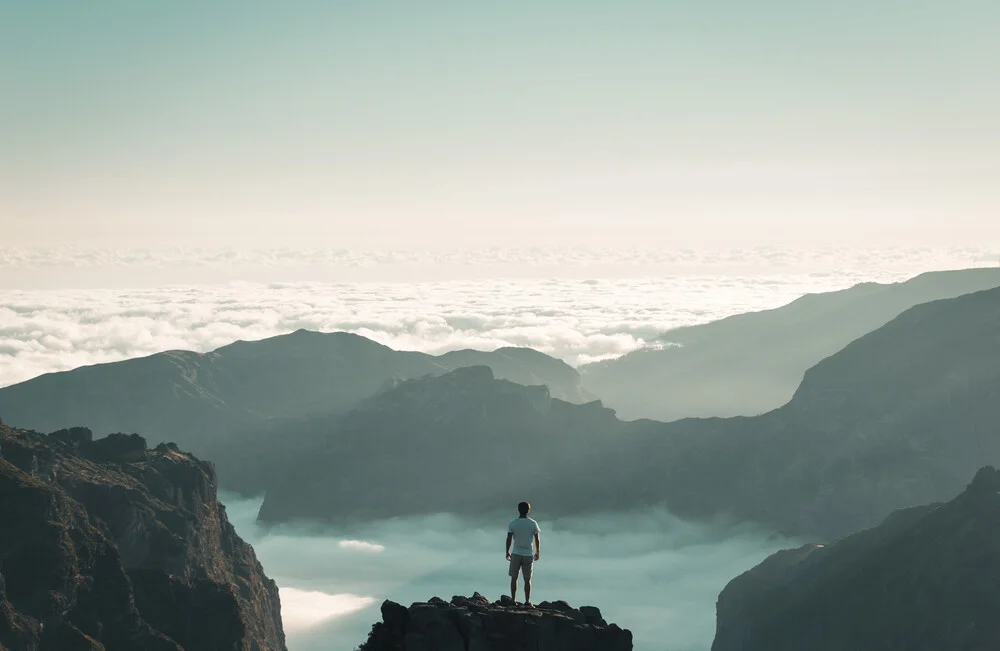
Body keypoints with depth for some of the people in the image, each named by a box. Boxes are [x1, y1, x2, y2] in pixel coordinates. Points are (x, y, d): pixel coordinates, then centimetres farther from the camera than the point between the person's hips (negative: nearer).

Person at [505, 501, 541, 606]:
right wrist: (537, 552, 13)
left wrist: (507, 552, 8)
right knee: (527, 579, 5)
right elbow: (537, 540, 0)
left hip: (516, 554, 0)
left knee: (514, 577, 12)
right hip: (528, 554, 0)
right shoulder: (533, 523, -3)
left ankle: (513, 599, 14)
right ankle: (527, 601, 1)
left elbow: (509, 539, -4)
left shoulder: (512, 523, -4)